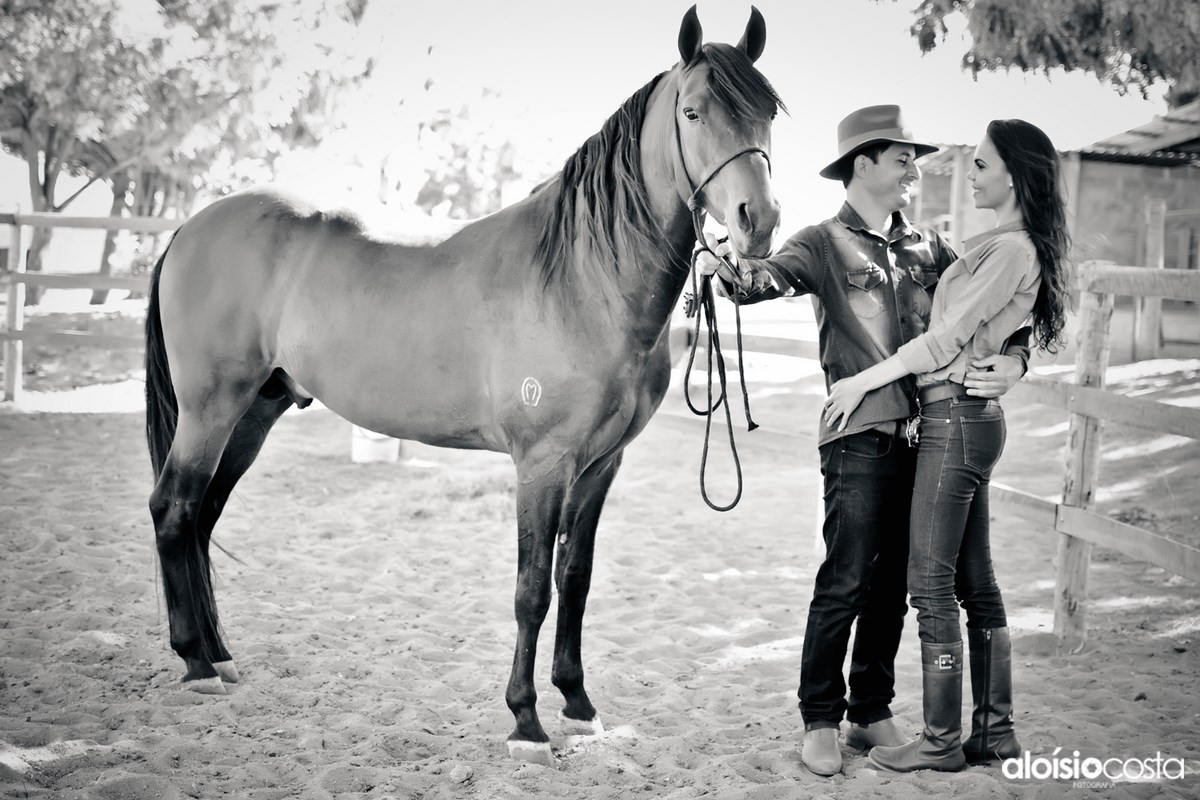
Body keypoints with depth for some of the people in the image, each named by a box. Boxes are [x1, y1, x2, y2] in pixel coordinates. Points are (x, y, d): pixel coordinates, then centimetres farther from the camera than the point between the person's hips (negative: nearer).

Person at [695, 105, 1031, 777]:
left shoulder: (928, 249, 14)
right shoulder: (827, 244, -1)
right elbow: (770, 275, -20)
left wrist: (1013, 360, -6)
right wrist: (728, 268, -42)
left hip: (921, 436, 6)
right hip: (860, 438, -5)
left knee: (894, 585, 12)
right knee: (845, 585, -4)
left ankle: (872, 713, 24)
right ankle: (821, 721, 9)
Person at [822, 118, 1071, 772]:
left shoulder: (1011, 250, -15)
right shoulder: (1005, 246, 15)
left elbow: (947, 339, -17)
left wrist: (861, 382, -12)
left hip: (956, 420, -10)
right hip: (966, 419, 10)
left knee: (932, 584, -4)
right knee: (974, 581, 13)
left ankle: (941, 741, 3)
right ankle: (995, 730, 20)